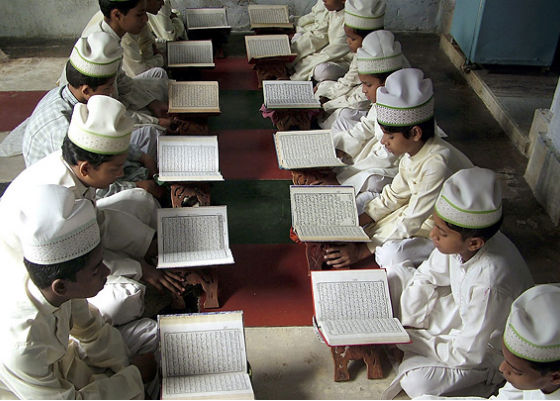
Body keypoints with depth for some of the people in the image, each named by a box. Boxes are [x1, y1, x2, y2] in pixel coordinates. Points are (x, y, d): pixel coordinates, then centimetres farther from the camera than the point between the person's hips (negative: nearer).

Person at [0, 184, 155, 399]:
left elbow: (91, 329, 0)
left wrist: (126, 365, -6)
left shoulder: (65, 288, -22)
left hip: (52, 363, 7)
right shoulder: (20, 350, -40)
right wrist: (134, 375, -18)